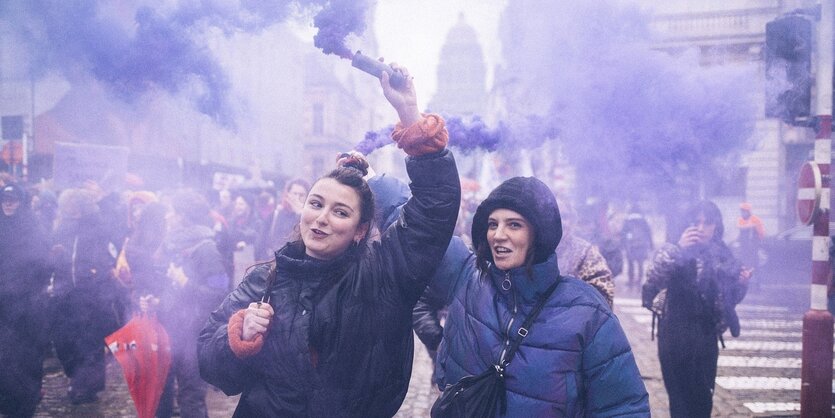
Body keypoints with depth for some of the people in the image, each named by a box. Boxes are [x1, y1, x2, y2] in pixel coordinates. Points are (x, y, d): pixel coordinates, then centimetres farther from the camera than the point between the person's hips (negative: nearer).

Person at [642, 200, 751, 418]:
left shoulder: (723, 256, 2)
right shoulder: (674, 252, -11)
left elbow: (729, 298, 12)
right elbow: (653, 282, -28)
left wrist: (741, 284, -8)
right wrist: (678, 250, -33)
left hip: (706, 339, 5)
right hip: (675, 338, -4)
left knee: (703, 399, 14)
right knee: (681, 399, 2)